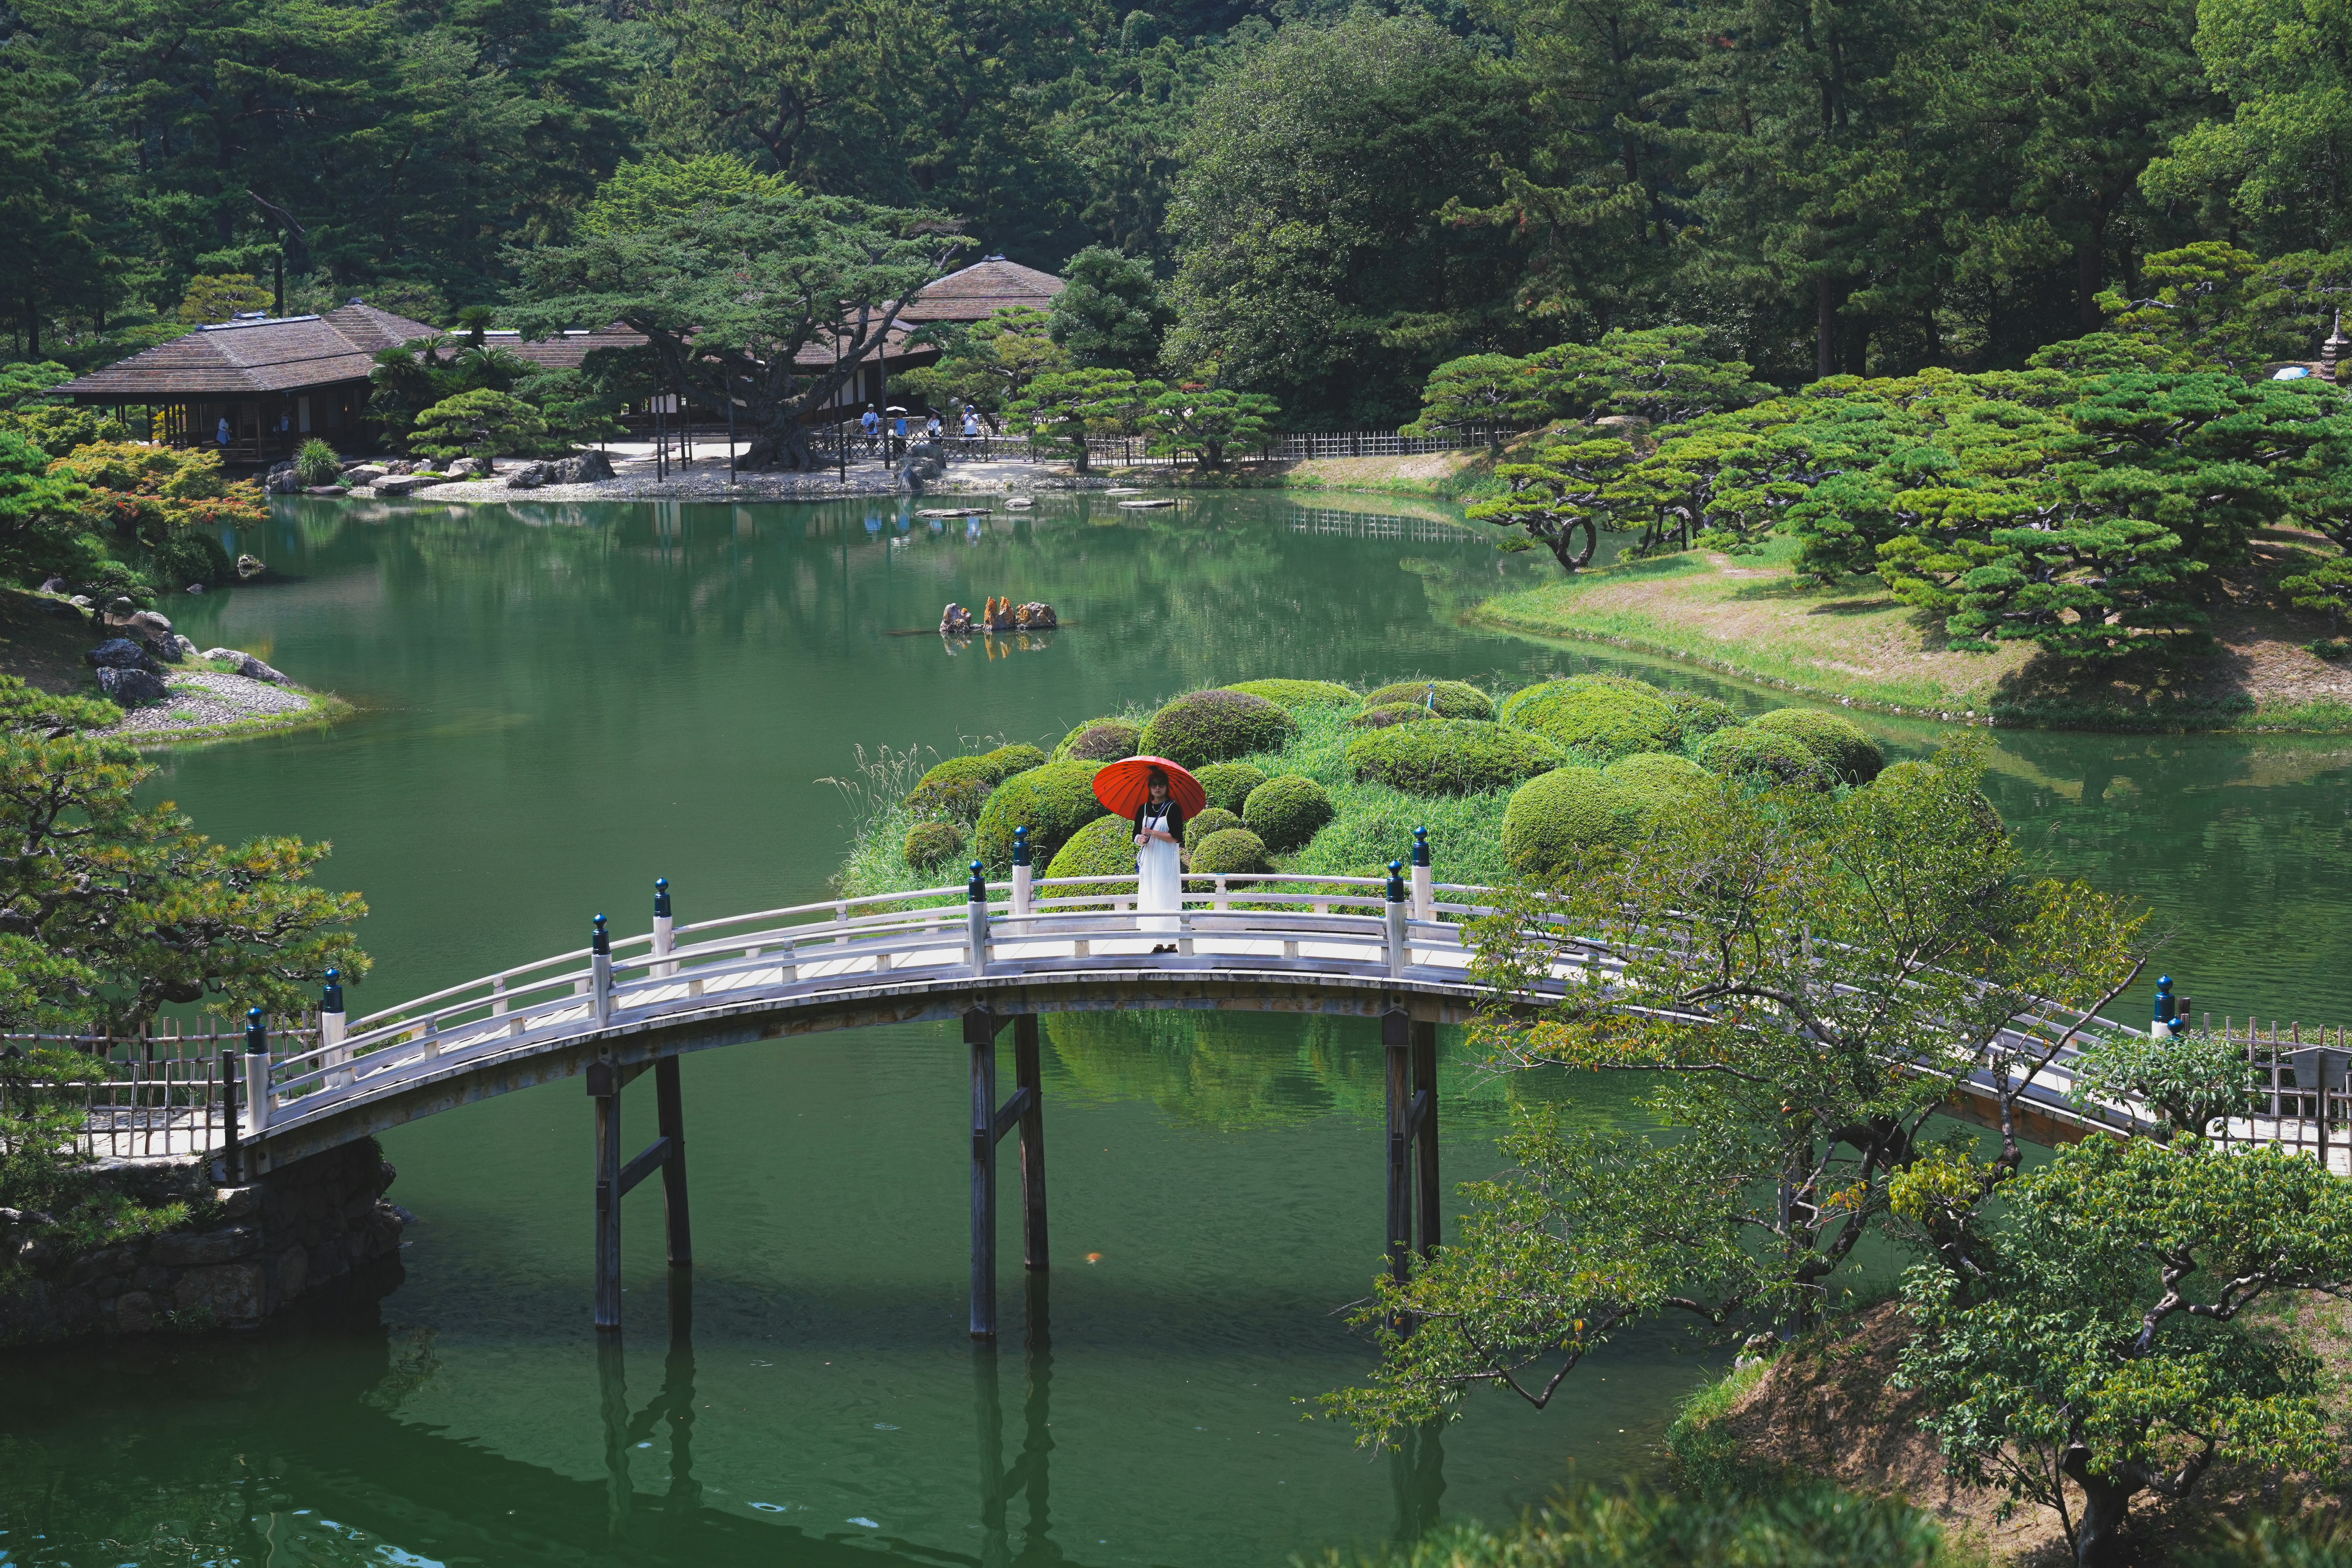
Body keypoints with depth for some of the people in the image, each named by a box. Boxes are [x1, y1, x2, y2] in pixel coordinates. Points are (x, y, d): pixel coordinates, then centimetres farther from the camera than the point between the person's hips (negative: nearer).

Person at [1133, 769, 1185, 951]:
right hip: (1148, 860, 5)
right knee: (1150, 900, 2)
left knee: (1167, 900, -8)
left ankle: (1171, 944, -6)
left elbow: (1176, 837, -11)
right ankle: (1158, 944, 5)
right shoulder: (1143, 809, 12)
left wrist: (1152, 833, -13)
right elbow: (1136, 834, 13)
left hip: (1167, 861, -5)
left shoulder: (1173, 809, -3)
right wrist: (1140, 839, -9)